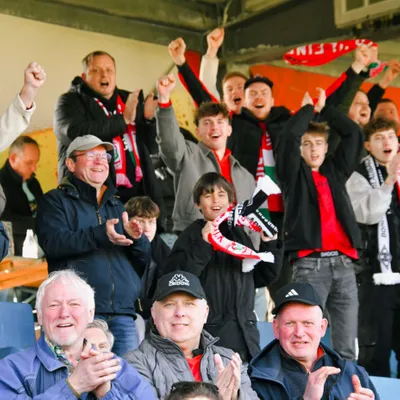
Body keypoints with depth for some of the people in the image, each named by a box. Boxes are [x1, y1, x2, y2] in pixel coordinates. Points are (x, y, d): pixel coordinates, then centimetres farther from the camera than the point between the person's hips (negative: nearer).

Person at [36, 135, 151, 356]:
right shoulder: (56, 201, 9)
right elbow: (52, 242, -11)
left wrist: (136, 238, -4)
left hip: (122, 312, 5)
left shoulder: (116, 205, 25)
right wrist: (100, 234, -23)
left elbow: (144, 259, 20)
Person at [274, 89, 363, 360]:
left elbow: (354, 133, 17)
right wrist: (308, 109, 10)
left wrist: (324, 109, 21)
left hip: (343, 263, 4)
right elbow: (288, 137, -6)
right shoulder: (294, 173, 10)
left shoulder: (336, 170, 21)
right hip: (310, 263, -4)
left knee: (346, 345, 2)